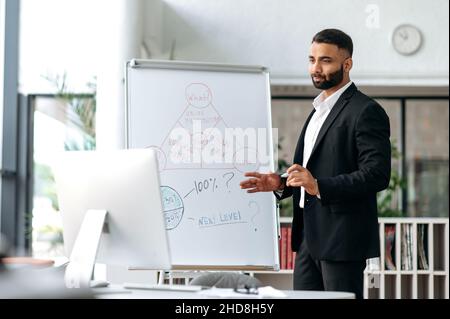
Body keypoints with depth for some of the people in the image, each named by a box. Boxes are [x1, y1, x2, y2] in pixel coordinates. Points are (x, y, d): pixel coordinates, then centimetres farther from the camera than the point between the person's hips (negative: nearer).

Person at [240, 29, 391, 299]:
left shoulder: (367, 112, -10)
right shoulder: (319, 110, 20)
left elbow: (377, 175, -18)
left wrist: (319, 186, -26)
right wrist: (280, 184, 9)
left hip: (342, 238, -9)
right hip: (309, 236, 9)